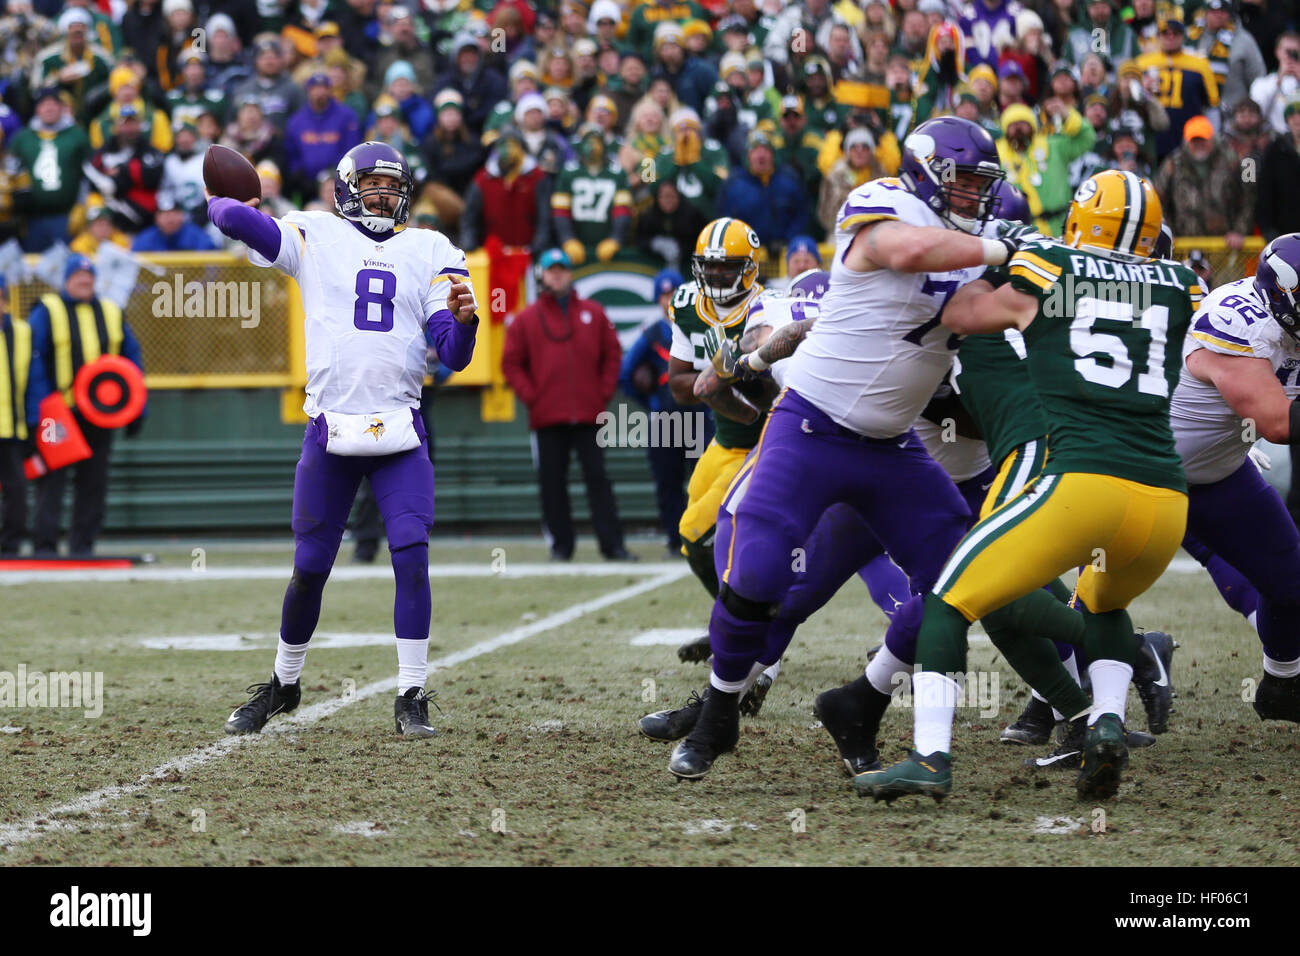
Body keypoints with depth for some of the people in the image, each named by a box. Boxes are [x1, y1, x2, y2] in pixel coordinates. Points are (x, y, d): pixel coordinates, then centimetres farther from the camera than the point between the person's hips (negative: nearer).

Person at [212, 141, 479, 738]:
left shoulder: (428, 251, 10)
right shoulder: (315, 238, 5)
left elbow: (454, 357, 4)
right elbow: (237, 219, -9)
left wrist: (463, 319, -16)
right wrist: (212, 200, 11)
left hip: (400, 433, 1)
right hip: (330, 431, -1)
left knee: (412, 557, -12)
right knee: (309, 569, 5)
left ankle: (411, 700, -4)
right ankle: (283, 684, 26)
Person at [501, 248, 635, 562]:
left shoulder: (593, 313, 10)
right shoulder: (526, 320, 7)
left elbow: (612, 354, 13)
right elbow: (511, 363, 7)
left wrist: (604, 392, 3)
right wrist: (530, 395, -4)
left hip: (588, 415, 0)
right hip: (547, 418, 0)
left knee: (598, 478, -3)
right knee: (552, 483, 1)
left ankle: (612, 545, -5)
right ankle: (560, 545, 7)